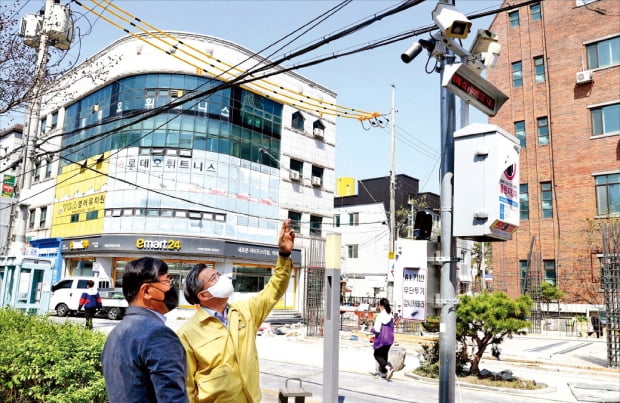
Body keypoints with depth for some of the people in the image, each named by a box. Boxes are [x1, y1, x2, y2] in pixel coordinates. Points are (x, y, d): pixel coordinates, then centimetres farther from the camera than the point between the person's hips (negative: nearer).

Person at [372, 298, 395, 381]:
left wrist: (372, 329, 1)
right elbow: (392, 328, 7)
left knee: (377, 355, 10)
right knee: (384, 355, 21)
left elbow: (377, 330, -19)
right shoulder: (391, 316, -1)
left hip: (381, 339, -6)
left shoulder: (380, 316, -20)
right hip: (390, 338, 6)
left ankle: (389, 368, -11)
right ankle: (383, 373, 26)